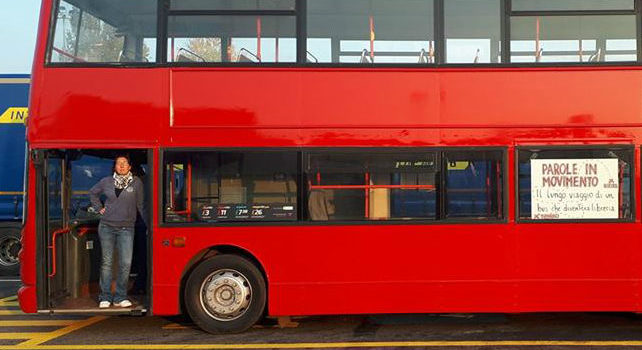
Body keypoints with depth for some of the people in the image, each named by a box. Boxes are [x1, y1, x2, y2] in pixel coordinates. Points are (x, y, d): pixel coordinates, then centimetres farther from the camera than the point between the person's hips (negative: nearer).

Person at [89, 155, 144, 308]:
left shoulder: (136, 182, 1)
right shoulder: (106, 182, 6)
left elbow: (141, 205, 4)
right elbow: (93, 193, 24)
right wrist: (99, 208, 12)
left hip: (126, 228, -1)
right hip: (107, 226, 1)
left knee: (126, 263, -4)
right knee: (106, 262, 5)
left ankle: (120, 297, 7)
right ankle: (105, 297, 12)